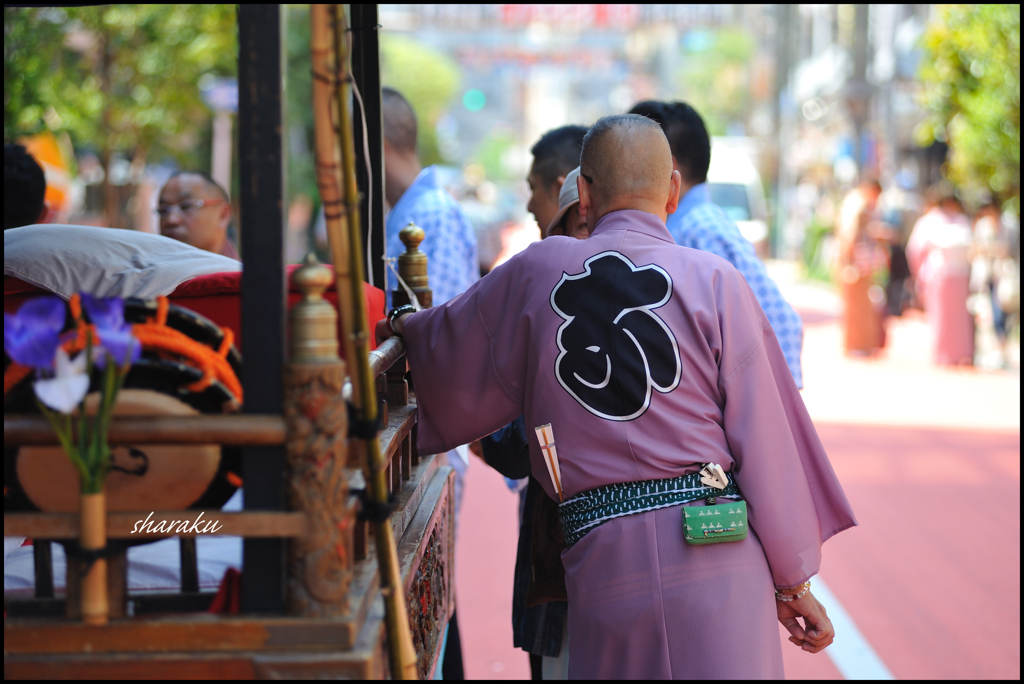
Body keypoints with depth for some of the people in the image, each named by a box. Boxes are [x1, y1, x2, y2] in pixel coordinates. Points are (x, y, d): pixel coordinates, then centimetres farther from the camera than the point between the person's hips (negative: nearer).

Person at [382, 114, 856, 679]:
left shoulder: (535, 272, 6)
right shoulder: (717, 283, 1)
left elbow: (452, 361, 23)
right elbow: (764, 438, 0)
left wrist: (402, 327, 47)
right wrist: (792, 582, 8)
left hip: (601, 553, 1)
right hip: (719, 551, -1)